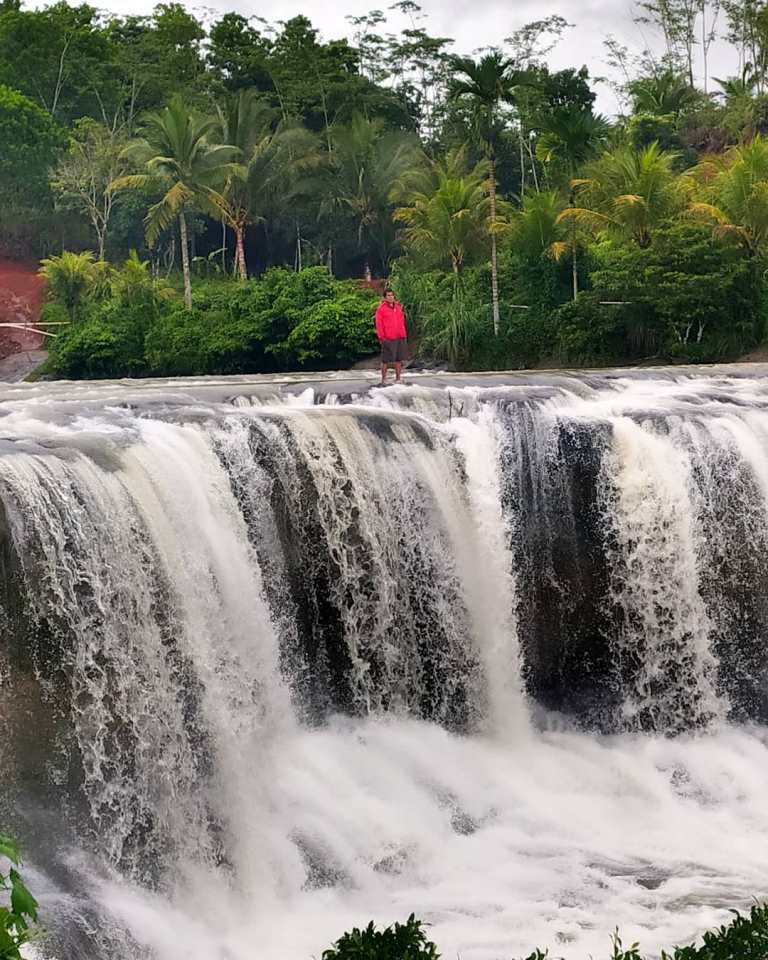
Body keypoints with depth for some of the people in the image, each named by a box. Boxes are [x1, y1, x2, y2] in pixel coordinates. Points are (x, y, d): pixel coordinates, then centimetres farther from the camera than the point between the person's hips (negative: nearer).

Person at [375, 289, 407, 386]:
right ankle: (383, 379, 6)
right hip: (388, 339, -5)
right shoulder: (381, 309, -3)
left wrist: (404, 335, 14)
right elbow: (379, 324, -5)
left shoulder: (398, 307, 14)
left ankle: (398, 378, 16)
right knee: (386, 360, -2)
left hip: (400, 338, 5)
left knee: (399, 359, 8)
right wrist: (381, 337, -11)